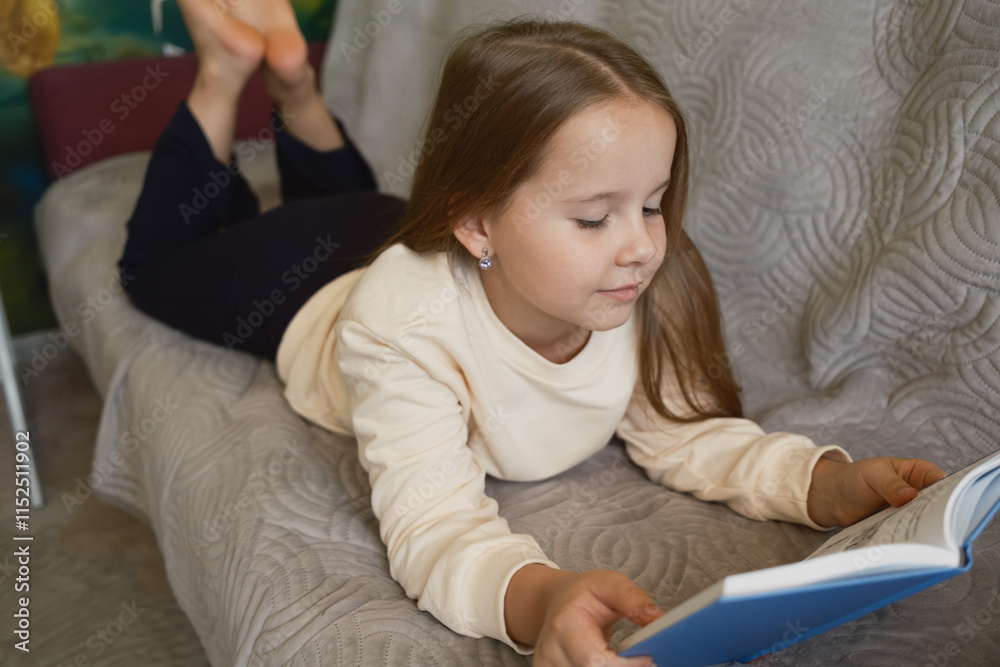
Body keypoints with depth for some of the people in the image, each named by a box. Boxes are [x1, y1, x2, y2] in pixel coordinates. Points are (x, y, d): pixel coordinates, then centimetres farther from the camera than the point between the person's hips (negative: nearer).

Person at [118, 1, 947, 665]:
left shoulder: (648, 296, -36)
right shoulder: (405, 326, -49)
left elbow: (689, 432, -27)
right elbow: (432, 522, -53)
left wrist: (832, 482, -44)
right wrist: (533, 597, -74)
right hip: (313, 297, -3)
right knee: (164, 263, 28)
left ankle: (294, 87, 45)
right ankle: (228, 72, 30)